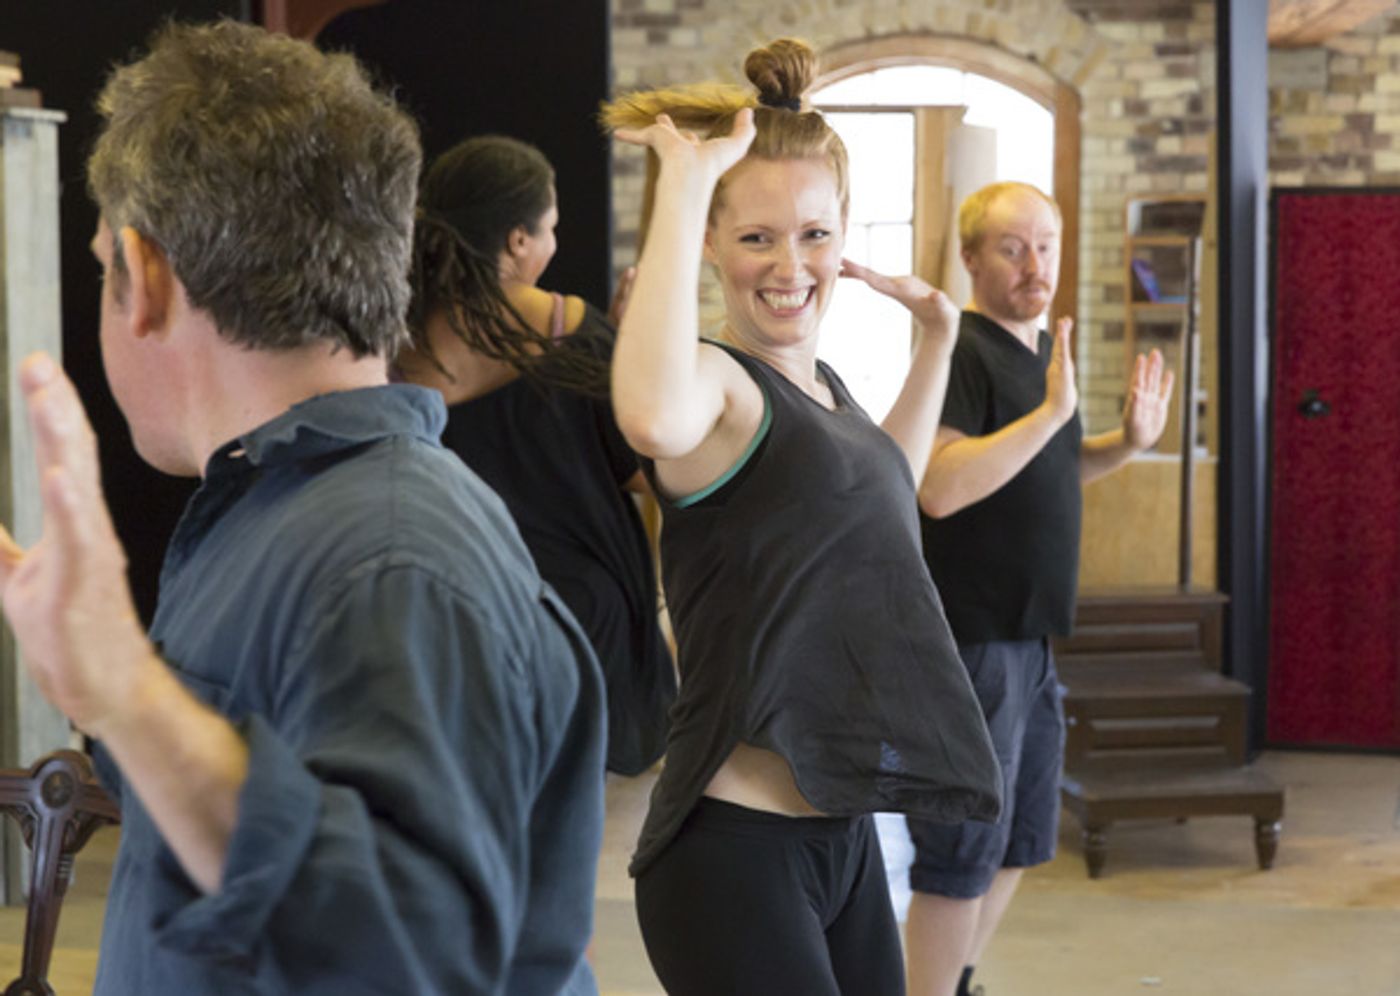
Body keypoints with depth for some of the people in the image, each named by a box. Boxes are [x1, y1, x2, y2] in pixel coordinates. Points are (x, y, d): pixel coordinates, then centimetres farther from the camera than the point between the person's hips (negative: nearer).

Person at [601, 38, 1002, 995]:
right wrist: (684, 182, -33)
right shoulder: (718, 381, -14)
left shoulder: (821, 382, 11)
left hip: (844, 834, 9)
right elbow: (655, 421, -41)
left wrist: (937, 339, 27)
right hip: (736, 848, -9)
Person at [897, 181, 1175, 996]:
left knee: (1023, 843, 19)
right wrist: (1050, 409, -31)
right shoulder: (959, 352, -16)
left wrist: (1128, 442, 7)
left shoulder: (1045, 348, 11)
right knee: (964, 852, -1)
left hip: (1030, 635, 9)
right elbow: (939, 488, -29)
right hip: (971, 638, -9)